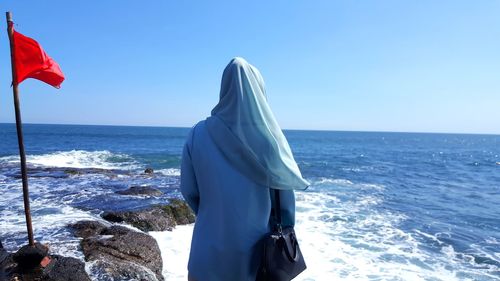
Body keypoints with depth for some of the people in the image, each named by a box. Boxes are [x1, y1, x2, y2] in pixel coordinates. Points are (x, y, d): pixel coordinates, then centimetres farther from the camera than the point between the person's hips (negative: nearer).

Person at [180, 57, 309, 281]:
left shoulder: (199, 133, -9)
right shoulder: (270, 137, -10)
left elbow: (188, 191, -1)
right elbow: (286, 199, -5)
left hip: (210, 250, 0)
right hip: (258, 250, 0)